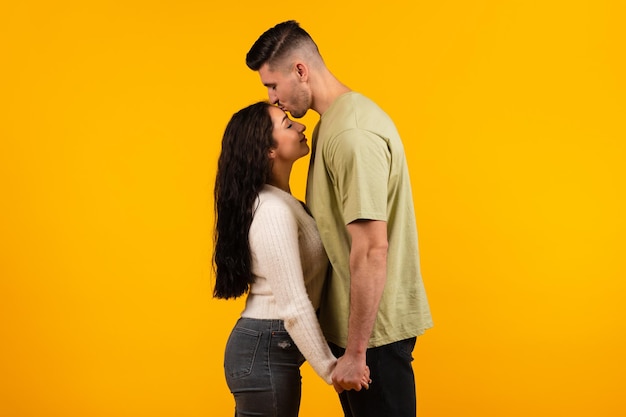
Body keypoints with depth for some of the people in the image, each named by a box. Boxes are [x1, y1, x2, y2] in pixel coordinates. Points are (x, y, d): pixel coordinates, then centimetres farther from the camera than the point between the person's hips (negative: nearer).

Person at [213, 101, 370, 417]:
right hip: (266, 354, -9)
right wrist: (329, 367, -16)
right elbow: (294, 307, -23)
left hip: (262, 346, 9)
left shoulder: (279, 201, 11)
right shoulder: (273, 210, -20)